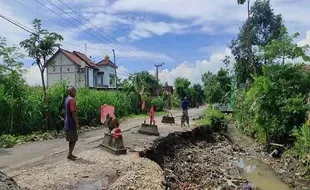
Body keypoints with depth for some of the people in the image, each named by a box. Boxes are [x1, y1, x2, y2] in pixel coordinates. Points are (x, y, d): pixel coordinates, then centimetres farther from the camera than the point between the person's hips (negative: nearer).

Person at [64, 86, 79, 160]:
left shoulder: (67, 99, 13)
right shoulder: (71, 100, -17)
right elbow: (73, 113, -21)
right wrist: (77, 123, -17)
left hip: (68, 123, 10)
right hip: (71, 123, -10)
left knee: (71, 140, 15)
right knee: (74, 140, -2)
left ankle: (70, 154, 20)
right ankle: (69, 155, 2)